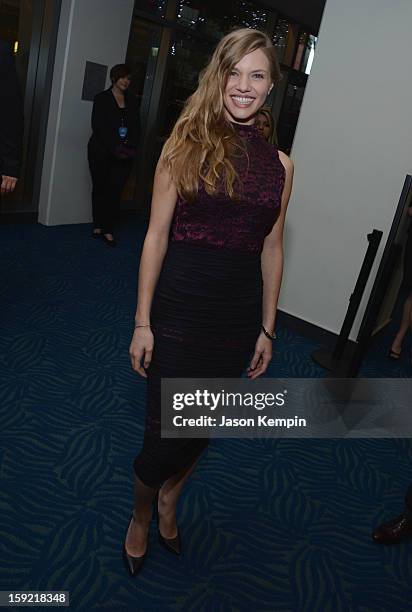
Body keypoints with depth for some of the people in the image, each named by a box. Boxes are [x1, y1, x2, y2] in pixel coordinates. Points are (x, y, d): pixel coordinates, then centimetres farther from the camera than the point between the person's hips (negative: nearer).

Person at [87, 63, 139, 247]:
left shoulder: (131, 102, 14)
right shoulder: (102, 99, 2)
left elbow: (135, 128, 10)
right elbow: (98, 127, -7)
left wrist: (131, 148, -8)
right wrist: (114, 149, -16)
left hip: (124, 155, 3)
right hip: (102, 153, -2)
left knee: (115, 191, -4)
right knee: (100, 188, 6)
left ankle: (108, 230, -2)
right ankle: (98, 226, 16)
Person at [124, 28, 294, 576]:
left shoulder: (279, 164, 5)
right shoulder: (185, 144, -4)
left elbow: (271, 251, 8)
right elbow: (156, 236, -5)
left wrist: (267, 329, 8)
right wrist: (142, 320, -7)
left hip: (240, 315, 4)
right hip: (181, 309, -3)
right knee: (165, 430, 5)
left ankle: (169, 499, 50)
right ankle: (140, 516, 39)